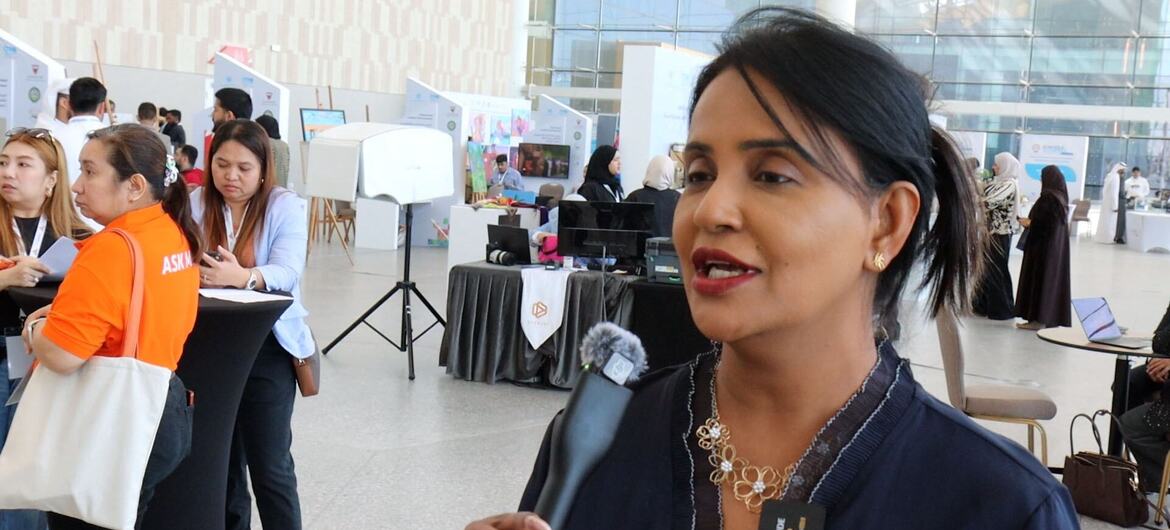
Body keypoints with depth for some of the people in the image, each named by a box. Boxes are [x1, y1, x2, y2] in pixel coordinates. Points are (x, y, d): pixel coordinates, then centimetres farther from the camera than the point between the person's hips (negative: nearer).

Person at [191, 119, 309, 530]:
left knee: (269, 465, -2)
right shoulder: (196, 204, 2)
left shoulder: (285, 206, -5)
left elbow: (286, 273, -18)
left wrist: (241, 277, -38)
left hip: (267, 347, -3)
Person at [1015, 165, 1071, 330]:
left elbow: (1040, 222, -23)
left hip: (1043, 246, -9)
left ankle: (1038, 318, -1)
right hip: (1057, 247, 9)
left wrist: (1029, 222, -5)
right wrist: (1032, 221, 13)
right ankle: (1052, 316, 17)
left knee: (1039, 278, -3)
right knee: (1053, 277, 12)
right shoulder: (1061, 197, 8)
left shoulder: (1047, 198, -20)